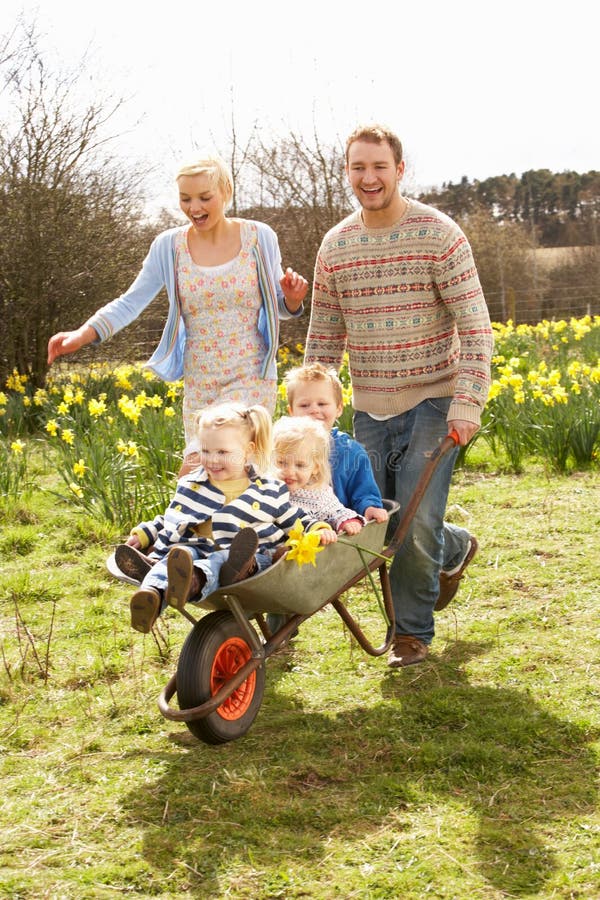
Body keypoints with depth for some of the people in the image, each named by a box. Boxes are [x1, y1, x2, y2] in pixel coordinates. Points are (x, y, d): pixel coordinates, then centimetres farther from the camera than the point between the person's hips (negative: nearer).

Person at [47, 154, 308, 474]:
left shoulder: (259, 237, -2)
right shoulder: (169, 246, 1)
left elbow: (277, 305, 9)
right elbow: (131, 302, 1)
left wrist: (292, 299, -16)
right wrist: (82, 334, -14)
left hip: (251, 378, -3)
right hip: (199, 385, 3)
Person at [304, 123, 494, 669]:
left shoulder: (438, 234, -9)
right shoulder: (335, 246, 4)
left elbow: (474, 325, -11)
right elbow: (323, 336, 10)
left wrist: (469, 402, -21)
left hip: (431, 403, -5)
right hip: (370, 409, 5)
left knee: (415, 521, -8)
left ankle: (413, 630, 14)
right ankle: (453, 549, 40)